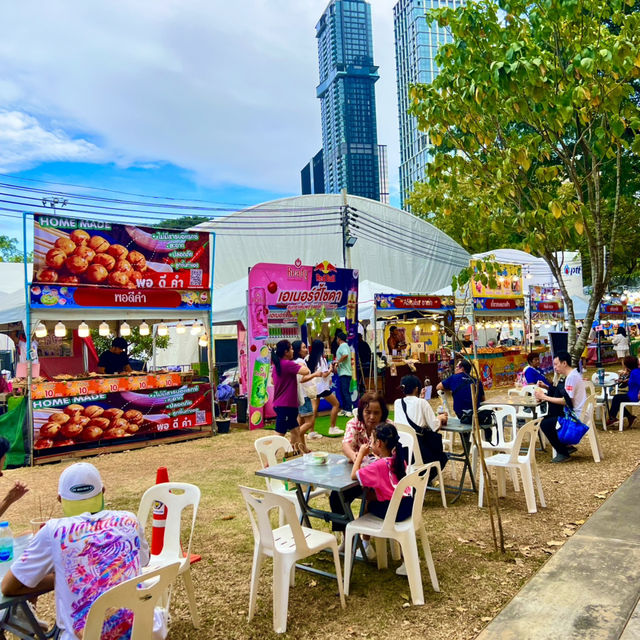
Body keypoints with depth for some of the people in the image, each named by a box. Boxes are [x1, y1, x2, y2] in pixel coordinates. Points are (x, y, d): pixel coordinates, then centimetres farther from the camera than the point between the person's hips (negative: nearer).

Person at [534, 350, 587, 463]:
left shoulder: (572, 377, -19)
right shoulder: (573, 374, 13)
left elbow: (566, 401, -22)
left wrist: (544, 397, -18)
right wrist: (546, 391, 2)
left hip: (576, 417, -10)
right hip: (573, 413, 10)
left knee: (545, 424, -13)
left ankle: (563, 453, 0)